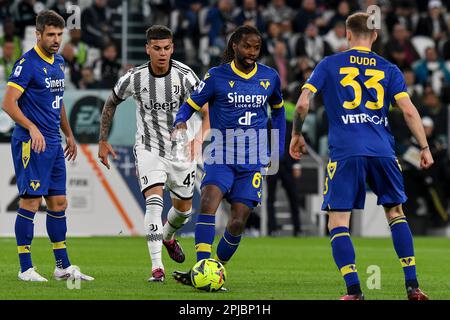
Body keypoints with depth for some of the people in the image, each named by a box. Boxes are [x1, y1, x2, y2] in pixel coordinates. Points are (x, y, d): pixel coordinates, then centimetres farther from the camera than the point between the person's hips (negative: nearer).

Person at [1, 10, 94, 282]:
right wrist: (32, 128, -27)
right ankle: (26, 268, -2)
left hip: (54, 144, 8)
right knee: (31, 201, -7)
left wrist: (69, 135, 25)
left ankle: (64, 267, 16)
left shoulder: (59, 62, 14)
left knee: (58, 203, 10)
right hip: (31, 144, -8)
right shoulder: (28, 63, -12)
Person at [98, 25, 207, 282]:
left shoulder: (184, 75, -14)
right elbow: (111, 104, 7)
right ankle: (157, 267, -25)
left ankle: (168, 236, 51)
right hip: (149, 150, -1)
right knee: (154, 201, -22)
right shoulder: (134, 78, -11)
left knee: (184, 209, 14)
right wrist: (103, 141, 8)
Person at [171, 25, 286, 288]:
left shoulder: (270, 77, 7)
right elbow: (189, 106, 1)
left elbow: (278, 109, 24)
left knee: (238, 224, -6)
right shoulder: (217, 76, -1)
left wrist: (278, 151, 19)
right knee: (209, 200, -28)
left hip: (253, 161, 2)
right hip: (221, 156, -2)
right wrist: (180, 122, -22)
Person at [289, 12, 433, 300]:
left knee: (338, 223, 2)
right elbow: (409, 110, 1)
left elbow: (303, 103, 1)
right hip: (383, 152, 2)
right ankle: (412, 286, 11)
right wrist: (425, 148, 8)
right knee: (396, 213, 18)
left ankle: (354, 291, -10)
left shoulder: (329, 65, 8)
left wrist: (297, 135, 16)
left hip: (345, 153, -2)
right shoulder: (389, 69, 11)